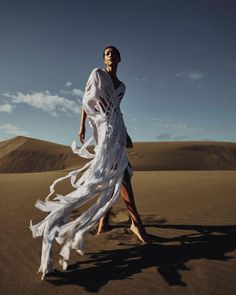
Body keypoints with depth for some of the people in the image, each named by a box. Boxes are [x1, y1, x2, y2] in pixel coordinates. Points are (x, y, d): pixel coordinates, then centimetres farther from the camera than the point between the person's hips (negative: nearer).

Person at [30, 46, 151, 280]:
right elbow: (87, 101, 1)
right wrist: (82, 127, -8)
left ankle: (104, 218, 11)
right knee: (120, 171, -17)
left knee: (113, 174, 0)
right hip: (103, 126, -6)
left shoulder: (122, 86, 22)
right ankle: (136, 222, -12)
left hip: (117, 127, 7)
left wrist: (126, 135, 19)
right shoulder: (97, 74, 7)